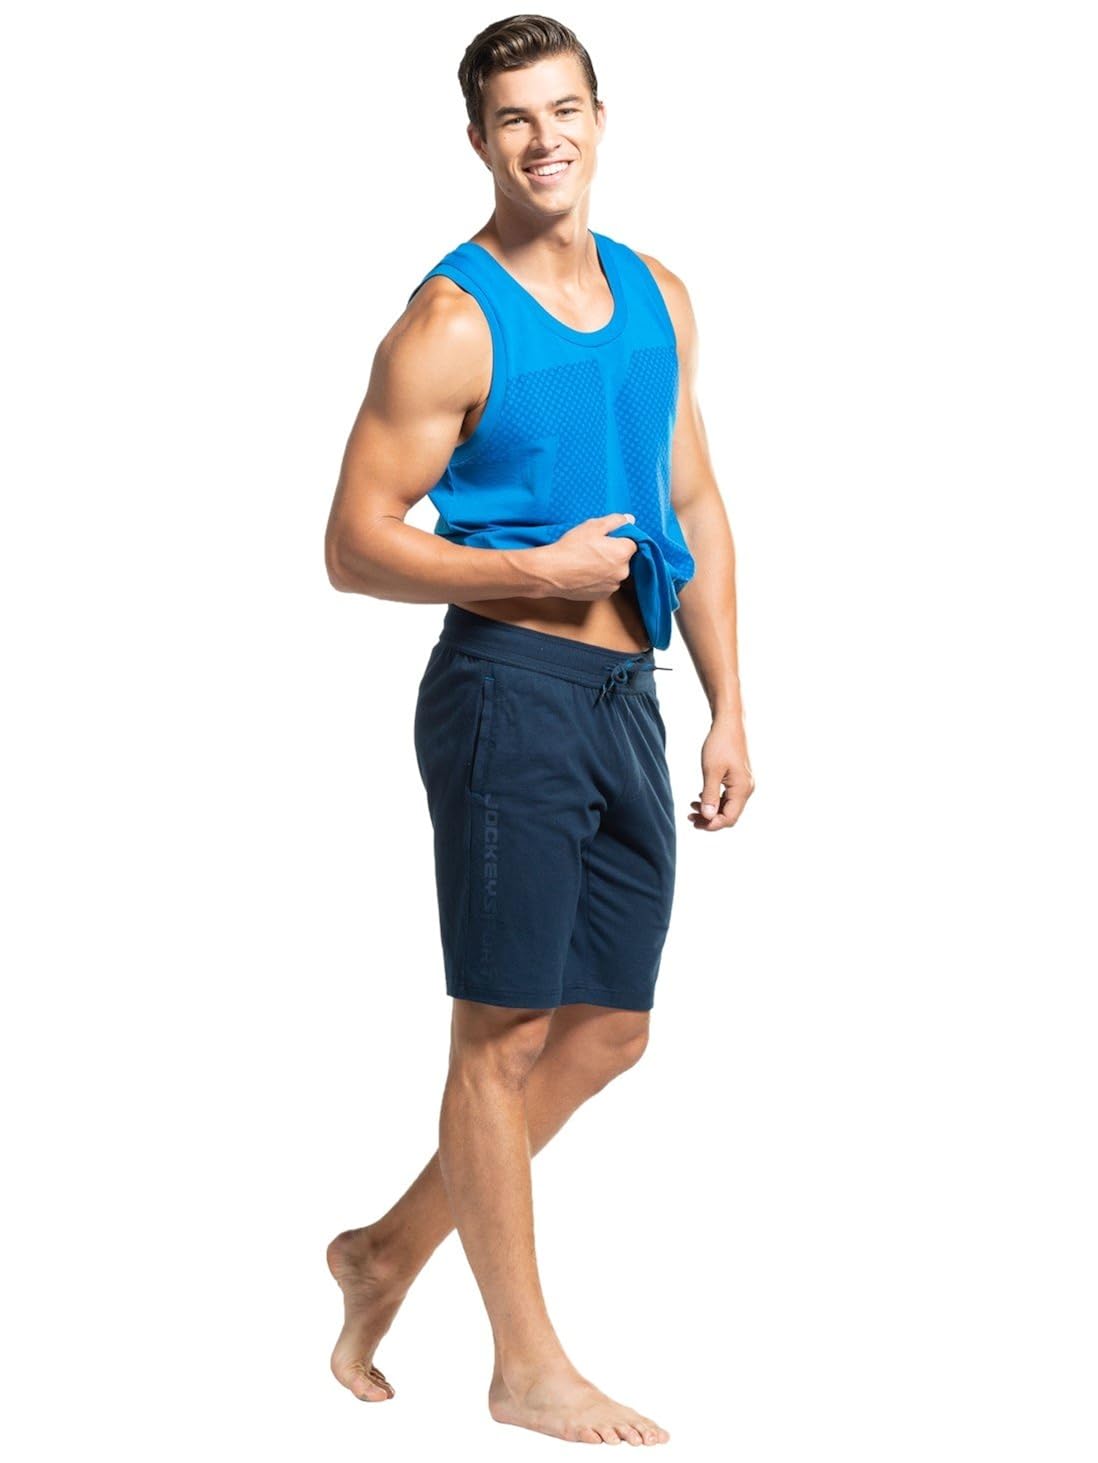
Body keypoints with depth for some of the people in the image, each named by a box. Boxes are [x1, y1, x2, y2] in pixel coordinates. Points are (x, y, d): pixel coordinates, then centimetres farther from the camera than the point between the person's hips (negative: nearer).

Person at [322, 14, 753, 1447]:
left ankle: (390, 1250, 27)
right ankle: (528, 1364, 10)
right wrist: (531, 572, -19)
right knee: (505, 1034, 0)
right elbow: (355, 544, -9)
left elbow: (695, 507, 16)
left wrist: (729, 709, 12)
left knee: (609, 1031, 12)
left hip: (625, 694, 8)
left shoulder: (658, 297, 12)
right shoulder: (451, 325, -9)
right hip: (510, 686, -7)